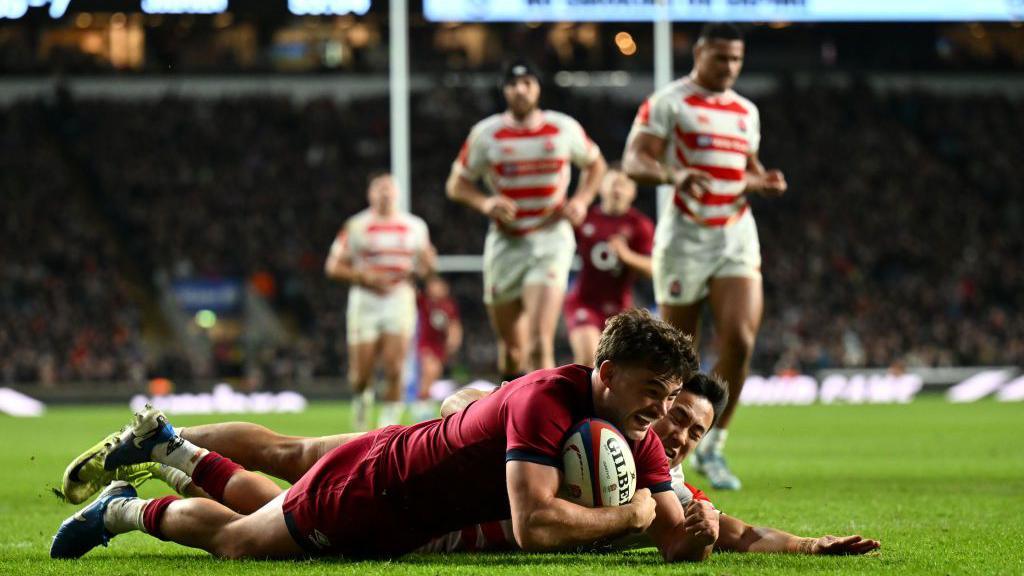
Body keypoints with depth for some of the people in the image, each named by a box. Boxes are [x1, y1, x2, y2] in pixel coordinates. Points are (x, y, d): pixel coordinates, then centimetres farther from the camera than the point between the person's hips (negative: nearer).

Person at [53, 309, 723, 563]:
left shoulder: (638, 437, -15)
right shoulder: (547, 400, -38)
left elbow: (678, 544, -13)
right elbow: (533, 526, -49)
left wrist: (699, 532, -35)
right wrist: (628, 515, -42)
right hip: (366, 491, -7)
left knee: (274, 509, 32)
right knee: (238, 538, 15)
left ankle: (167, 447, 49)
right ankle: (127, 509, 40)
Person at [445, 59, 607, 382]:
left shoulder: (564, 129, 3)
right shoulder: (486, 134, 1)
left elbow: (595, 164, 20)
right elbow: (456, 184, 8)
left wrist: (582, 199, 1)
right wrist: (485, 203, -13)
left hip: (550, 240, -1)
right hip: (505, 243, 2)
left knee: (540, 345, -19)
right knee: (511, 350, 8)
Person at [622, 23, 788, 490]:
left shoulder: (746, 111, 16)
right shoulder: (667, 103, -4)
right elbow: (633, 161, -13)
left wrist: (764, 182, 5)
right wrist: (674, 174, -32)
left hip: (737, 238, 5)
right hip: (685, 238, -5)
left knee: (740, 341, -11)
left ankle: (712, 448, 2)